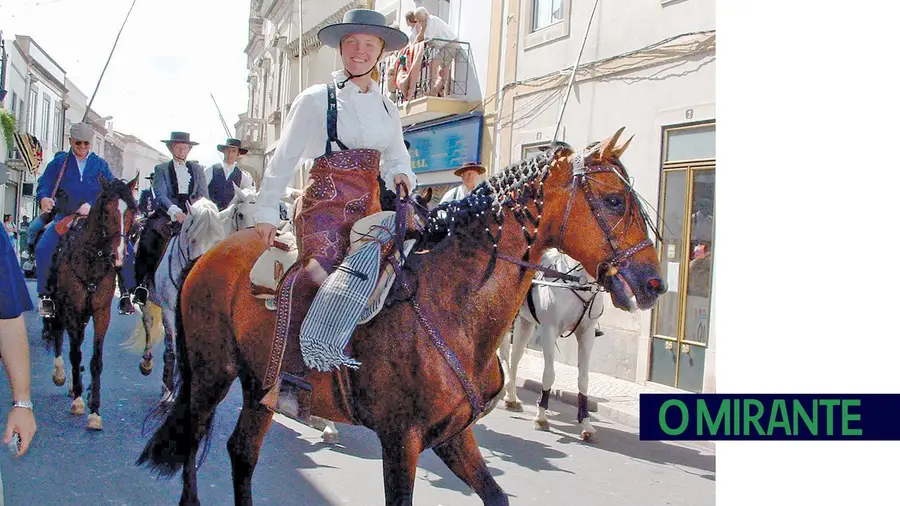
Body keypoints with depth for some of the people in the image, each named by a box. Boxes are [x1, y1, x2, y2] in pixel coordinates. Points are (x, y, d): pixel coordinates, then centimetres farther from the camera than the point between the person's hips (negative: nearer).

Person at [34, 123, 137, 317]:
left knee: (126, 249, -17)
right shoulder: (59, 163, 9)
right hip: (65, 216, 0)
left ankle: (126, 294, -3)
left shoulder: (100, 164, 9)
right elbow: (44, 185, 6)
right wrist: (44, 198, -19)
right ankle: (46, 295, -6)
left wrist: (93, 206, -17)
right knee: (43, 248, -23)